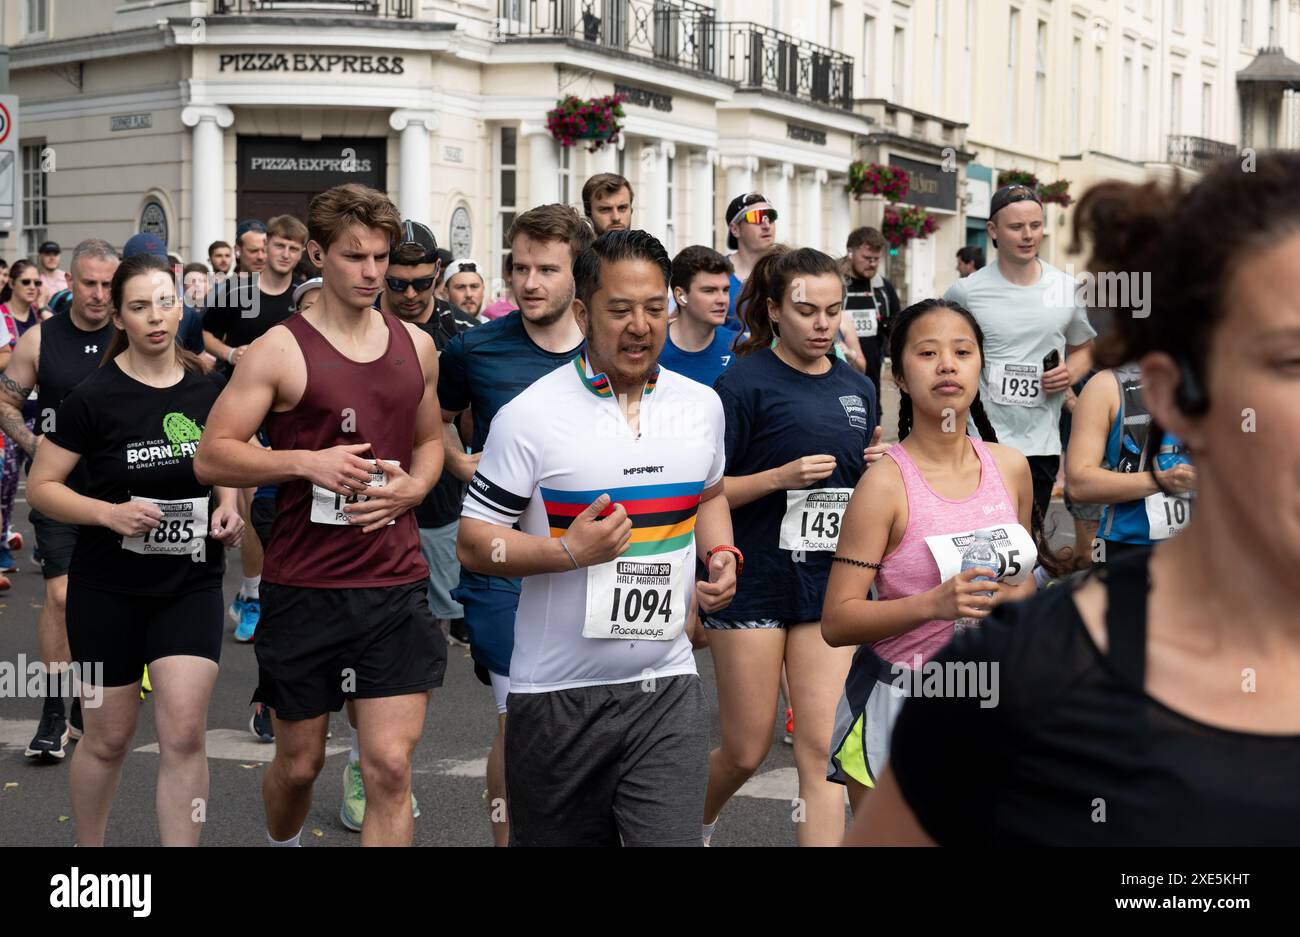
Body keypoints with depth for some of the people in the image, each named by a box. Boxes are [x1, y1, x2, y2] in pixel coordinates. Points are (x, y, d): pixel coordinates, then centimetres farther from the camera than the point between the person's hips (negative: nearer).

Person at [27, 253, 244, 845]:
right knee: (110, 736, 10)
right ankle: (87, 847, 33)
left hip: (190, 583, 2)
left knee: (184, 735, -9)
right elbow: (40, 487, -7)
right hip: (108, 590, -2)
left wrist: (228, 508, -3)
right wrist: (110, 512, -22)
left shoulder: (208, 390, 0)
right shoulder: (95, 397, -10)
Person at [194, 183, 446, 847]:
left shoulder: (416, 346, 8)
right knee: (299, 762, 13)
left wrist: (414, 486, 2)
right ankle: (280, 844, 45)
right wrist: (308, 461, -19)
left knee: (390, 766, -6)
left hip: (397, 584, 2)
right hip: (304, 587, -2)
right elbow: (211, 456, -8)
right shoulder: (280, 350, -5)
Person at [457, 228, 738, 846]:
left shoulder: (702, 406, 6)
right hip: (558, 695, -2)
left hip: (666, 687, 3)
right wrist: (567, 551, -23)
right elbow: (473, 542, -8)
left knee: (673, 837, -9)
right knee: (558, 837, 11)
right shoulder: (530, 416, -9)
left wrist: (720, 555, 4)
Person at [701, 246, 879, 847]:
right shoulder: (745, 382, -7)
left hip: (828, 584, 4)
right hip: (754, 581, -4)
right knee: (746, 751, 6)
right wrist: (782, 476, -21)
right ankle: (691, 824, 37)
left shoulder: (858, 388, 10)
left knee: (821, 750, -4)